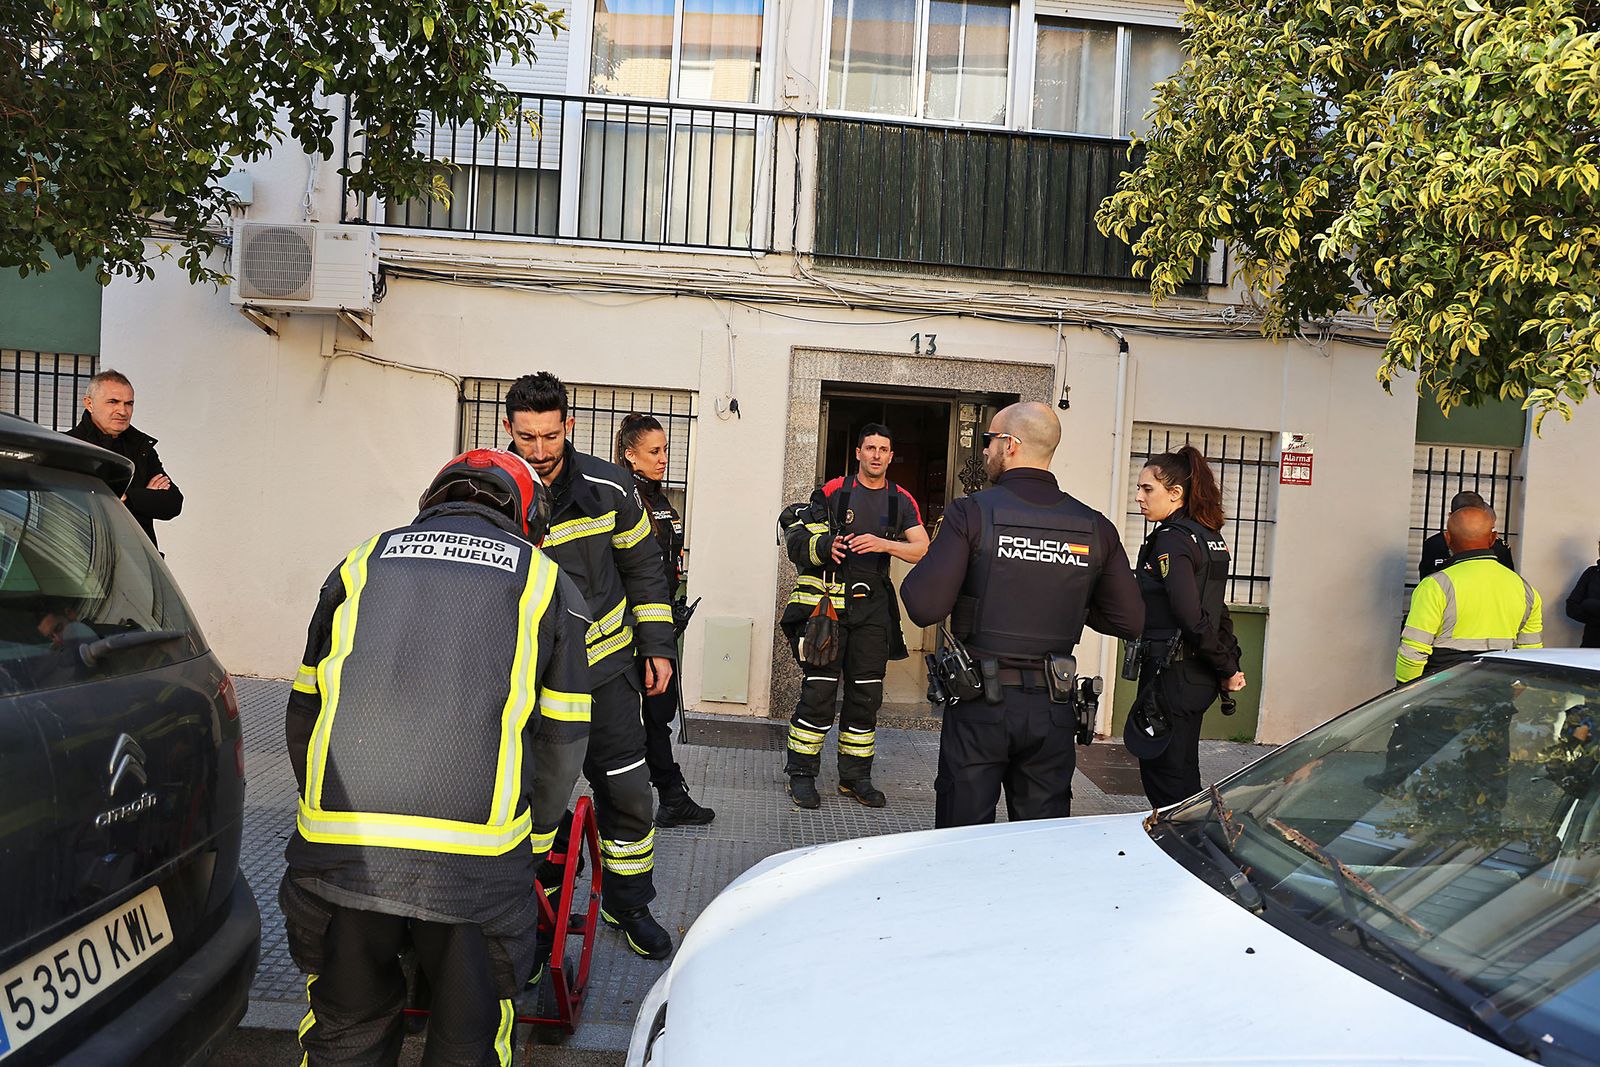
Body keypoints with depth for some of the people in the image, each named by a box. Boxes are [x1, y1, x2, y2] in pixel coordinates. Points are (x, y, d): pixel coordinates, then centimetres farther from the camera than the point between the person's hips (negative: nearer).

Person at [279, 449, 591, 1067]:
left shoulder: (362, 563, 18)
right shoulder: (545, 581, 13)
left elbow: (304, 713, 21)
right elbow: (561, 739, 11)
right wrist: (530, 842, 25)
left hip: (337, 848, 2)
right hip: (477, 858, -2)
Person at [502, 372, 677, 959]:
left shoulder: (609, 488, -7)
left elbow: (643, 568, 6)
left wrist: (658, 646, 4)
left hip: (605, 662, 1)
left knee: (627, 790, 5)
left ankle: (628, 902, 27)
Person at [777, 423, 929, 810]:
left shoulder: (901, 501, 9)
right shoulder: (833, 492, 2)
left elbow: (923, 549, -1)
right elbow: (798, 540, -2)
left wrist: (884, 544, -17)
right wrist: (823, 546, -24)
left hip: (872, 607, 3)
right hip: (828, 601, -3)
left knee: (866, 695, 7)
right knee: (818, 691, -6)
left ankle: (855, 777, 19)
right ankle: (801, 775, 5)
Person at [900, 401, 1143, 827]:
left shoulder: (972, 513, -10)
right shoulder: (1095, 528, 2)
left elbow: (924, 607, -16)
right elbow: (1129, 620, 4)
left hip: (979, 702, -3)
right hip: (1052, 709, 4)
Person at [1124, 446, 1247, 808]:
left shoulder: (1170, 540, -15)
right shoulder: (1211, 537, 13)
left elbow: (1190, 616, -21)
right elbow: (1217, 611, 14)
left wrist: (1227, 669, -12)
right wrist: (1230, 664, 11)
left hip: (1171, 675, -9)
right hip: (1200, 677, 9)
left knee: (1167, 783, -1)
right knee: (1184, 778, 17)